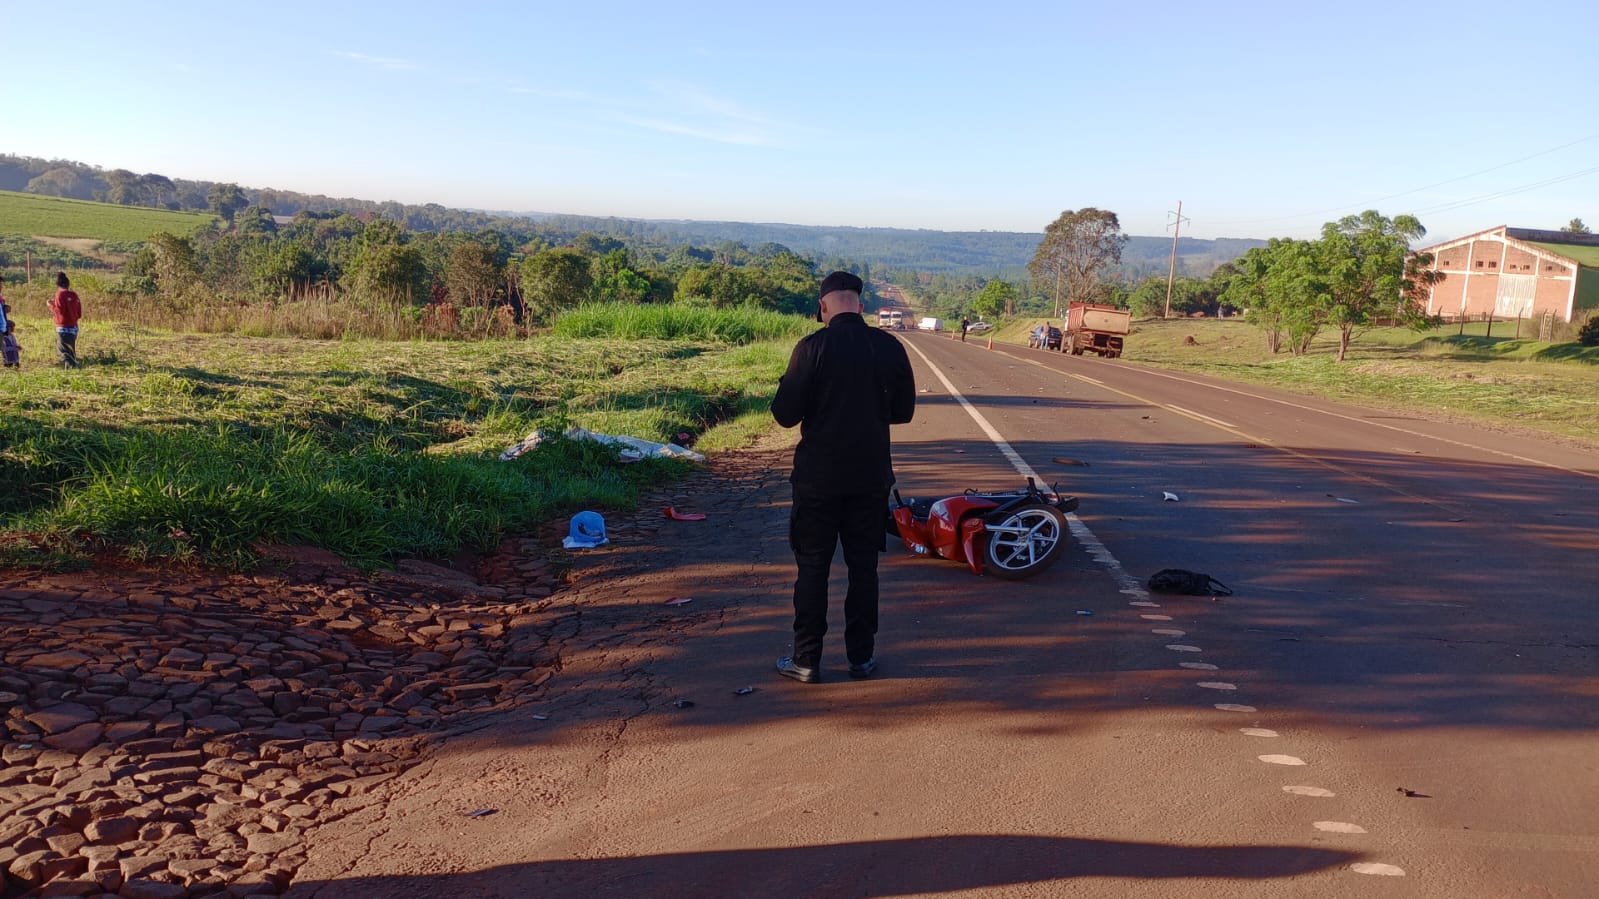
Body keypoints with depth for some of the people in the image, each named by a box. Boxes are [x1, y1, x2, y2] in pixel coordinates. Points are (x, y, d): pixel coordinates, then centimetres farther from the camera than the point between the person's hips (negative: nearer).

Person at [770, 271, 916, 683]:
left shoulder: (812, 347, -13)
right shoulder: (891, 347, -2)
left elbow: (786, 414, -11)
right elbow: (903, 412, 7)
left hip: (818, 477, -3)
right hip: (871, 477, 3)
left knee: (812, 569, 7)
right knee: (863, 568, 12)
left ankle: (806, 660, 12)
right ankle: (862, 656, 19)